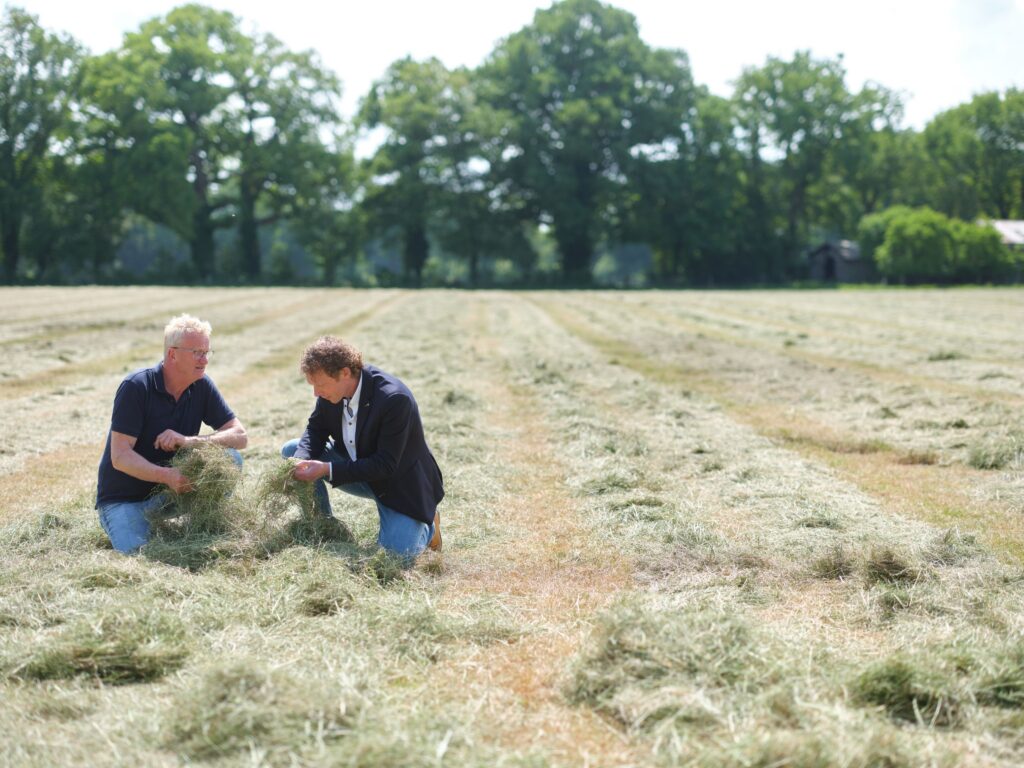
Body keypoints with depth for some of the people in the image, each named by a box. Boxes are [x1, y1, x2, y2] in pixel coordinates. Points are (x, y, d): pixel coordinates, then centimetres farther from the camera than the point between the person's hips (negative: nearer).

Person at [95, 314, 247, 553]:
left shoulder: (201, 386, -2)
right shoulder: (136, 387, -18)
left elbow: (240, 436, -6)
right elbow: (120, 456, -23)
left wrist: (190, 441, -23)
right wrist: (167, 475, -40)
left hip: (169, 492, 5)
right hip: (123, 498, -5)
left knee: (230, 459, -16)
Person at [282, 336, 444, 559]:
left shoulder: (394, 398, -34)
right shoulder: (333, 387, -14)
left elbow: (385, 466, -31)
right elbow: (315, 429, 1)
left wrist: (328, 469, -36)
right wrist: (302, 461, -22)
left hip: (401, 480, -6)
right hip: (356, 467, 6)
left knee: (396, 551, -25)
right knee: (292, 451, -6)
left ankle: (427, 526, 11)